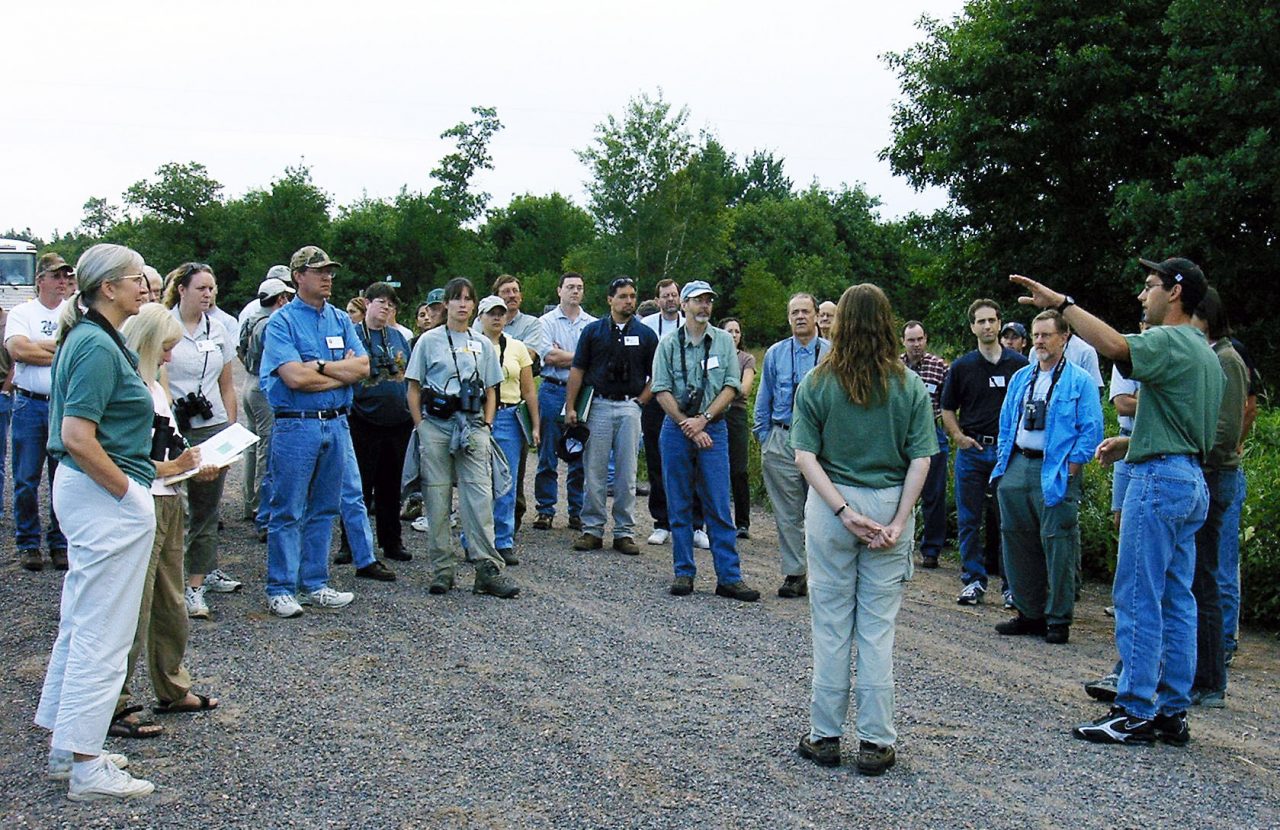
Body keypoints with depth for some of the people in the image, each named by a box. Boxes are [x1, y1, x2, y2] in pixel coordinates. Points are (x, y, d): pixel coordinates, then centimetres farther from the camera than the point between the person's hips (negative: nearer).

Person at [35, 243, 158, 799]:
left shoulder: (89, 339, 12)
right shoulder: (98, 346, -19)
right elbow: (77, 438, -25)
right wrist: (127, 490, -16)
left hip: (86, 493, 11)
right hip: (107, 500, -11)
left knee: (81, 622, 17)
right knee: (102, 631, -3)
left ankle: (66, 747, 28)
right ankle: (85, 769, 5)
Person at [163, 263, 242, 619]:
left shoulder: (218, 331, 11)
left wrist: (231, 430, 11)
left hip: (213, 428, 4)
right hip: (173, 430, -4)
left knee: (207, 510, 5)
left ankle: (197, 583, 11)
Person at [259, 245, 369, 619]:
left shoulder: (341, 320, 13)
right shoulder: (282, 321, -4)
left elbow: (363, 367, 1)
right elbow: (294, 377, -17)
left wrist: (319, 366, -11)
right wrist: (342, 372, -6)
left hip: (337, 424, 6)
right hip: (296, 425, -5)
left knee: (324, 510, 11)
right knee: (287, 512, -1)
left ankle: (316, 584, 19)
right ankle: (280, 590, 5)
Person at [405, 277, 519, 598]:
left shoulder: (482, 345, 14)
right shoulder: (429, 340, 6)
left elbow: (490, 391, 17)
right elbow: (414, 389, 6)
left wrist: (486, 425, 4)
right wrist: (421, 427, -2)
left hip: (472, 425, 1)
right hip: (435, 424, -1)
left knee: (480, 495, -9)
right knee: (437, 498, 1)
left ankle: (489, 568, -11)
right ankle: (442, 569, 8)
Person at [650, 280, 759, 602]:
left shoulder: (724, 341, 6)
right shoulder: (669, 343, 3)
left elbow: (731, 387, 1)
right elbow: (661, 391, -1)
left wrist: (703, 419, -10)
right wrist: (689, 427, -8)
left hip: (713, 428, 0)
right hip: (676, 428, 0)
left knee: (719, 506, -2)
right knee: (679, 506, 5)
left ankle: (729, 576, 0)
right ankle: (683, 572, 13)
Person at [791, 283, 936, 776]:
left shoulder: (816, 383, -4)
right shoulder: (910, 386, -2)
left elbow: (805, 456, -10)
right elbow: (920, 460, -7)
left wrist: (843, 510, -12)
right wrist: (898, 521, -8)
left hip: (829, 506, -1)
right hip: (890, 506, 1)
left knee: (830, 625, 9)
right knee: (879, 628, 7)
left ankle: (825, 735, 16)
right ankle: (876, 742, 10)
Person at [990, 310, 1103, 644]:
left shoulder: (1080, 381, -1)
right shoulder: (1020, 378, 16)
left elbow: (1091, 429, -5)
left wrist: (1072, 467, -11)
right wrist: (1003, 459, 11)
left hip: (1056, 471, -6)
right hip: (1017, 467, 6)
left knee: (1057, 545, -4)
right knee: (1016, 541, 9)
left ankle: (1058, 620, 5)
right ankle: (1029, 613, 20)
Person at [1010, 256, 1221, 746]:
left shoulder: (1170, 341, -11)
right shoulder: (1202, 352, 20)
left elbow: (1115, 346, -31)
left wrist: (1061, 302, -28)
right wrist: (1132, 443, 23)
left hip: (1160, 477, -10)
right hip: (1192, 479, 10)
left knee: (1137, 599, -6)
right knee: (1175, 602, 11)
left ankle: (1135, 712, -3)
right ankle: (1173, 712, 14)